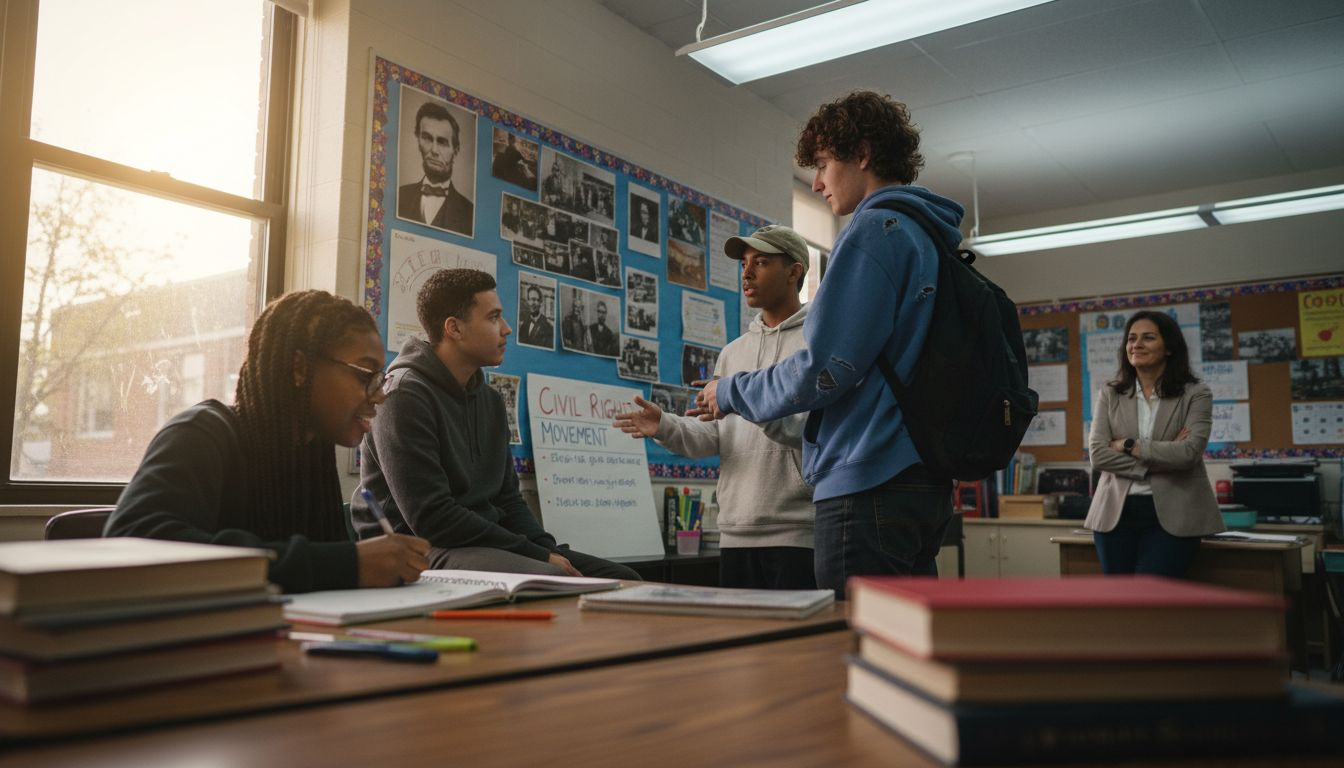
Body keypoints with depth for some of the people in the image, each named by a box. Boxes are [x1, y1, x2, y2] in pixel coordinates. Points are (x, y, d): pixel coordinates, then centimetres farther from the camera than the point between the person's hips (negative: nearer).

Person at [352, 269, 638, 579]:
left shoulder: (491, 400, 14)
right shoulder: (405, 396, -13)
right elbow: (431, 518, -20)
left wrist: (551, 551, -2)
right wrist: (538, 555, -17)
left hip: (485, 544, 9)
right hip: (423, 551, -8)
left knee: (621, 579, -3)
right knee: (553, 582, -35)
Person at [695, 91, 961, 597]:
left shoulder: (876, 228, -10)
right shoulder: (932, 236, 20)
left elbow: (825, 369, -17)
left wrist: (731, 393, -1)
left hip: (870, 484, -10)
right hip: (925, 483, 10)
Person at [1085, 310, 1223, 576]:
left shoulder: (1195, 394, 1)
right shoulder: (1109, 394, 8)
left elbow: (1189, 452, -15)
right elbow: (1097, 454, -5)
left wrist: (1128, 445, -11)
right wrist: (1161, 458, -13)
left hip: (1172, 515, -3)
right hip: (1117, 512, 3)